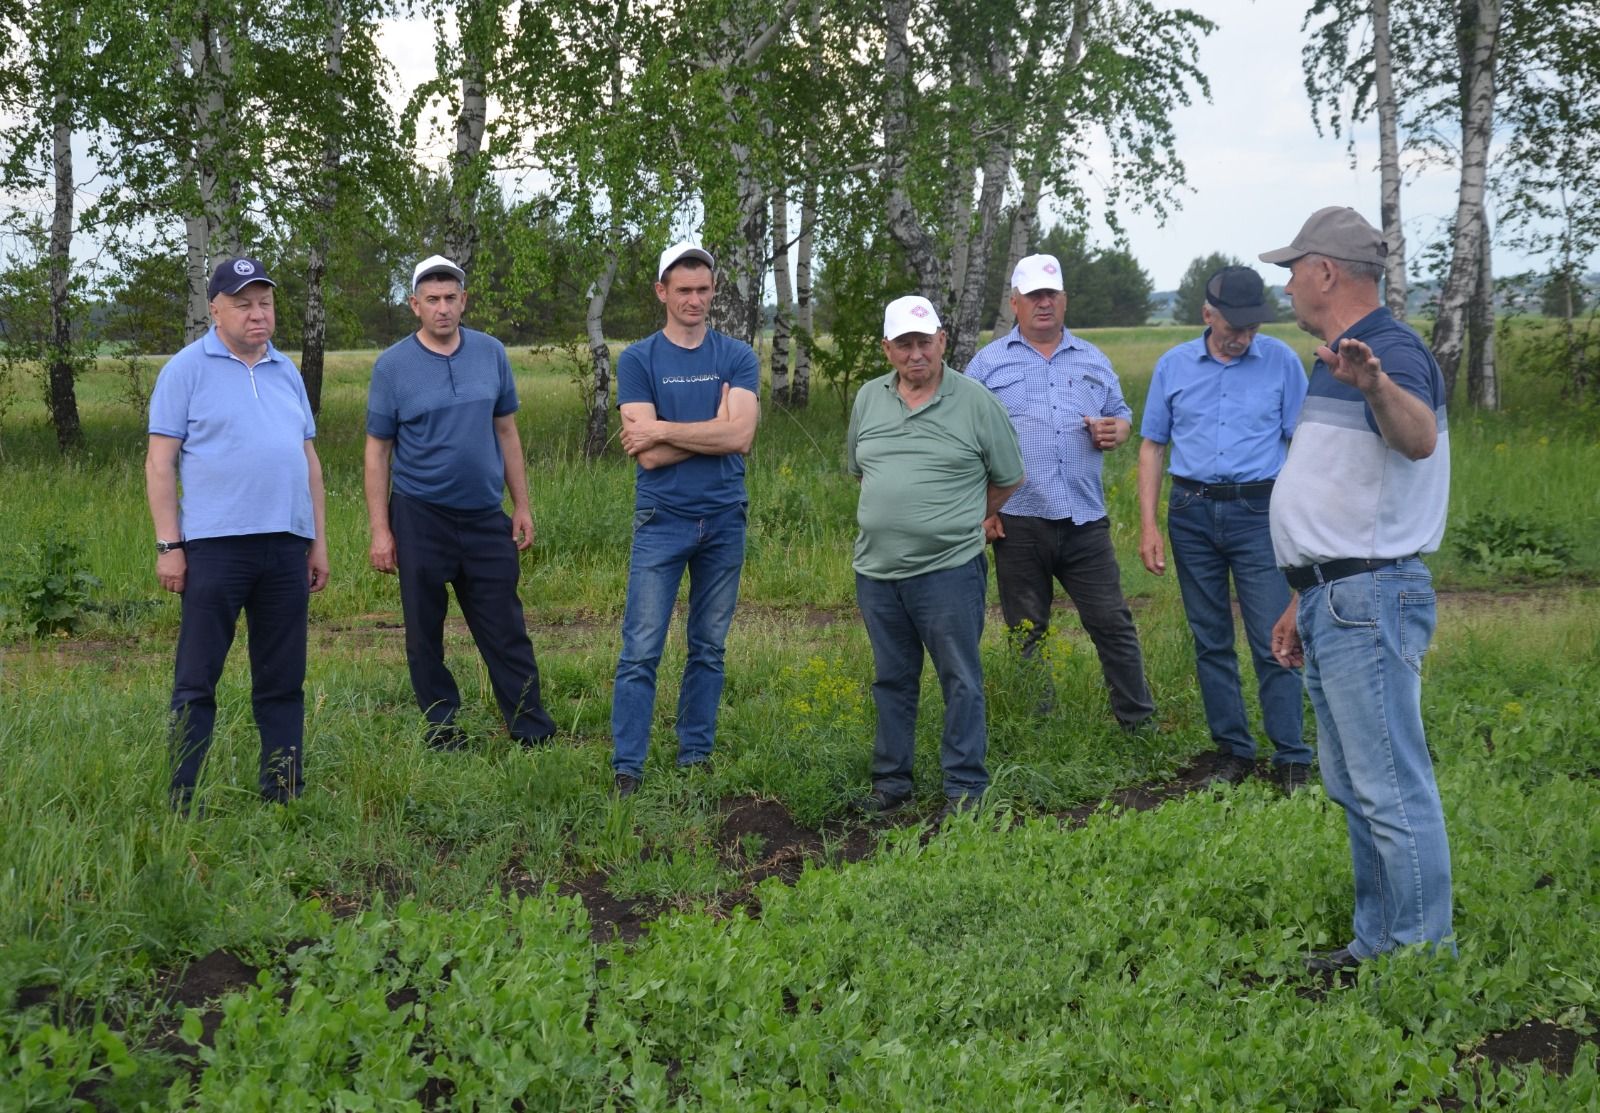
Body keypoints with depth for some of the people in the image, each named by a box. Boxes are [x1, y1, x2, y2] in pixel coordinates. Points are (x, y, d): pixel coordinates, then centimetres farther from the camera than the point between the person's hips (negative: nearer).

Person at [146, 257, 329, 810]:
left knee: (283, 681, 9)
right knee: (197, 681, -1)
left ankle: (283, 794, 16)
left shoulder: (287, 371, 16)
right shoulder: (187, 369, 0)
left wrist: (319, 541, 15)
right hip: (215, 545, -5)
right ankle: (183, 803, 4)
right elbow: (160, 461, -3)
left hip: (287, 546, 5)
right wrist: (168, 545, -10)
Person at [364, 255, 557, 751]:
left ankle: (533, 731, 9)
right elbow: (377, 451, -2)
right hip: (420, 518, -2)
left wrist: (522, 506, 7)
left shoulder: (491, 354, 4)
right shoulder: (392, 366, -4)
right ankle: (443, 735, 17)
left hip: (486, 515, 2)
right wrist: (380, 530, -7)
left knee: (506, 631, 3)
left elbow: (506, 431, 10)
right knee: (425, 636, 6)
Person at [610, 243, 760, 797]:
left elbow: (741, 435, -12)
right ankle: (626, 768, 0)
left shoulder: (737, 357, 4)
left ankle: (696, 757, 19)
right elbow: (650, 456, -10)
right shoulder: (638, 360, 0)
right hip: (662, 520, -2)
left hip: (725, 520, 2)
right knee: (641, 651, -5)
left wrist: (661, 429, -11)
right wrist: (714, 431, -8)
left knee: (709, 648, 10)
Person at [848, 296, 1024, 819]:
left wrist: (959, 520, 9)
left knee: (961, 681, 1)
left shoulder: (977, 403, -4)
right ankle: (890, 781, 24)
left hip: (948, 570, -4)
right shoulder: (868, 399, 9)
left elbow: (1007, 478, 5)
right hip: (877, 571, 4)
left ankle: (965, 788, 9)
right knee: (891, 681, 13)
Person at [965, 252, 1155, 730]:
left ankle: (1139, 721, 10)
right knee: (1026, 633, 7)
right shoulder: (989, 363, 5)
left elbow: (1121, 414, 21)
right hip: (1018, 522, -2)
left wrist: (1115, 430, -4)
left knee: (1112, 623, 2)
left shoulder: (1093, 360, 14)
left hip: (1085, 518, 2)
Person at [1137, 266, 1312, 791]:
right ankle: (1233, 751, 19)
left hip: (1258, 511, -2)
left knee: (1273, 642, -6)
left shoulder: (1281, 361, 0)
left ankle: (1292, 761, 2)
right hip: (1192, 513, 3)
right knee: (1211, 642, 8)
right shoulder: (1173, 365, 5)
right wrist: (1148, 525, 2)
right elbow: (1152, 446, 9)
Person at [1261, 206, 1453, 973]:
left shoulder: (1391, 353, -14)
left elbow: (1419, 440, -37)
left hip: (1369, 604, -11)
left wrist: (1377, 385, -57)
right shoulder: (1337, 363, 18)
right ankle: (1377, 943, 27)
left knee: (1392, 789, -8)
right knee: (1353, 787, 17)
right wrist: (1303, 606, 25)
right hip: (1334, 605, 11)